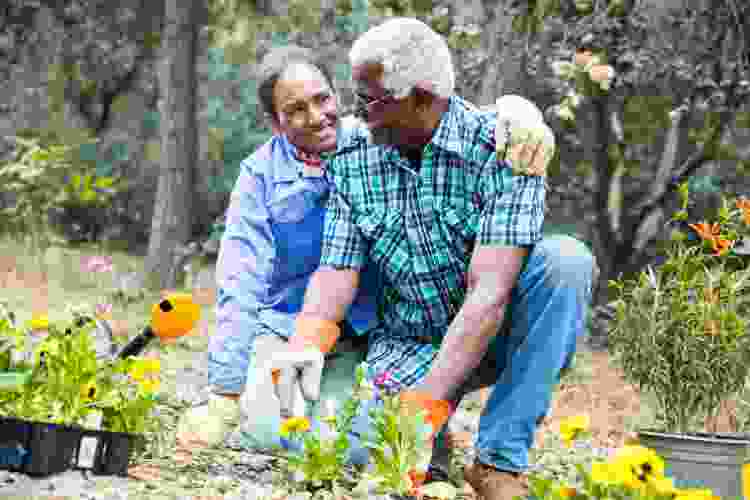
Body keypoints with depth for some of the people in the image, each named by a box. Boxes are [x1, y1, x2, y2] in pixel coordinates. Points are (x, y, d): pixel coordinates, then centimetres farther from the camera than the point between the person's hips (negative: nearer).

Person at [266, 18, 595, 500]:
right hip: (410, 343, 2)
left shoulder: (502, 149, -21)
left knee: (565, 259, -31)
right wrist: (304, 348, -27)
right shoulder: (351, 159, -5)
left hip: (496, 334, -1)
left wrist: (424, 404, -37)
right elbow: (336, 275, -6)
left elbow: (489, 292, -29)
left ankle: (499, 460, -25)